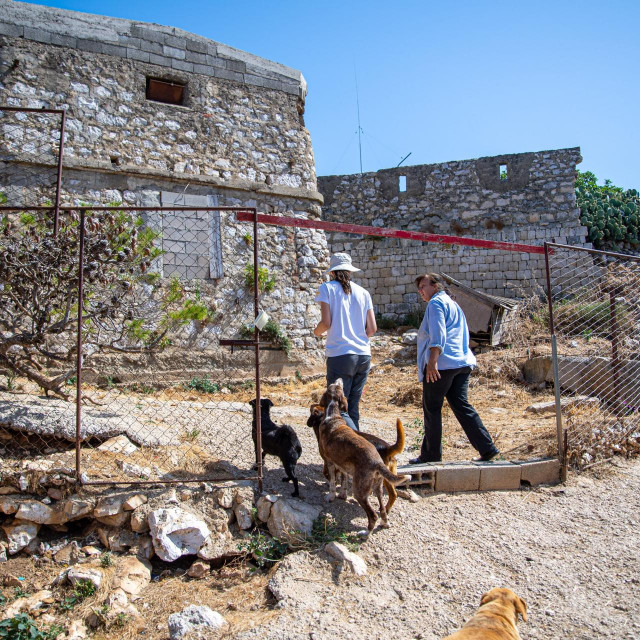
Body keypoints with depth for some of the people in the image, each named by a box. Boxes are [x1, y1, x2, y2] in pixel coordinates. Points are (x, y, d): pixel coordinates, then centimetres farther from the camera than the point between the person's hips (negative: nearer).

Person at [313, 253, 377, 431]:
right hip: (363, 356, 5)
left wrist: (317, 331, 12)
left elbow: (326, 323, -9)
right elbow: (372, 328, 7)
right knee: (353, 408, 14)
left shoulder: (327, 288, 0)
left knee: (339, 410, -2)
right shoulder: (363, 292, 11)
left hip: (339, 355, -5)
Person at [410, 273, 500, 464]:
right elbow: (463, 335, 28)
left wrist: (432, 361, -23)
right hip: (462, 362, 9)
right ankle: (487, 448, 5)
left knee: (432, 409, 1)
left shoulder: (436, 303, -4)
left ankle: (430, 455, 8)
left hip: (441, 363, -9)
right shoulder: (453, 304, 25)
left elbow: (438, 334, -17)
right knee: (461, 406, 10)